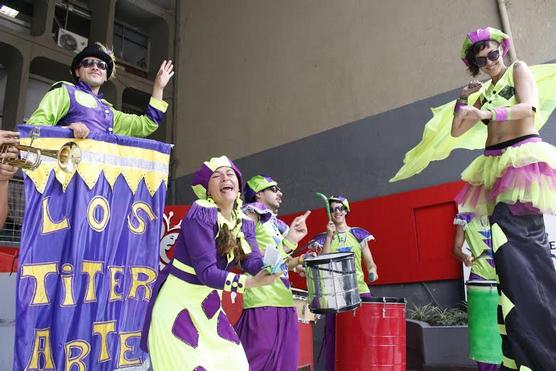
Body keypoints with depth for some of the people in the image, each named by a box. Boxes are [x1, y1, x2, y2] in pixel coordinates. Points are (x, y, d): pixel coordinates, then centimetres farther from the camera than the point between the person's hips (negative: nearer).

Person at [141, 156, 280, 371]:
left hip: (209, 305, 7)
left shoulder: (245, 223, 2)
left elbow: (256, 265, -11)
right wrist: (249, 282, -36)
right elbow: (206, 271, -24)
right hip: (178, 303, -6)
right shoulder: (201, 213, -18)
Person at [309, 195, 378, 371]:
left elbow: (370, 263, 11)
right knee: (335, 337, -3)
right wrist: (329, 236, -10)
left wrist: (372, 273, -12)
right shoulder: (323, 238, 7)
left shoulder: (358, 234, 9)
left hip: (359, 291, 1)